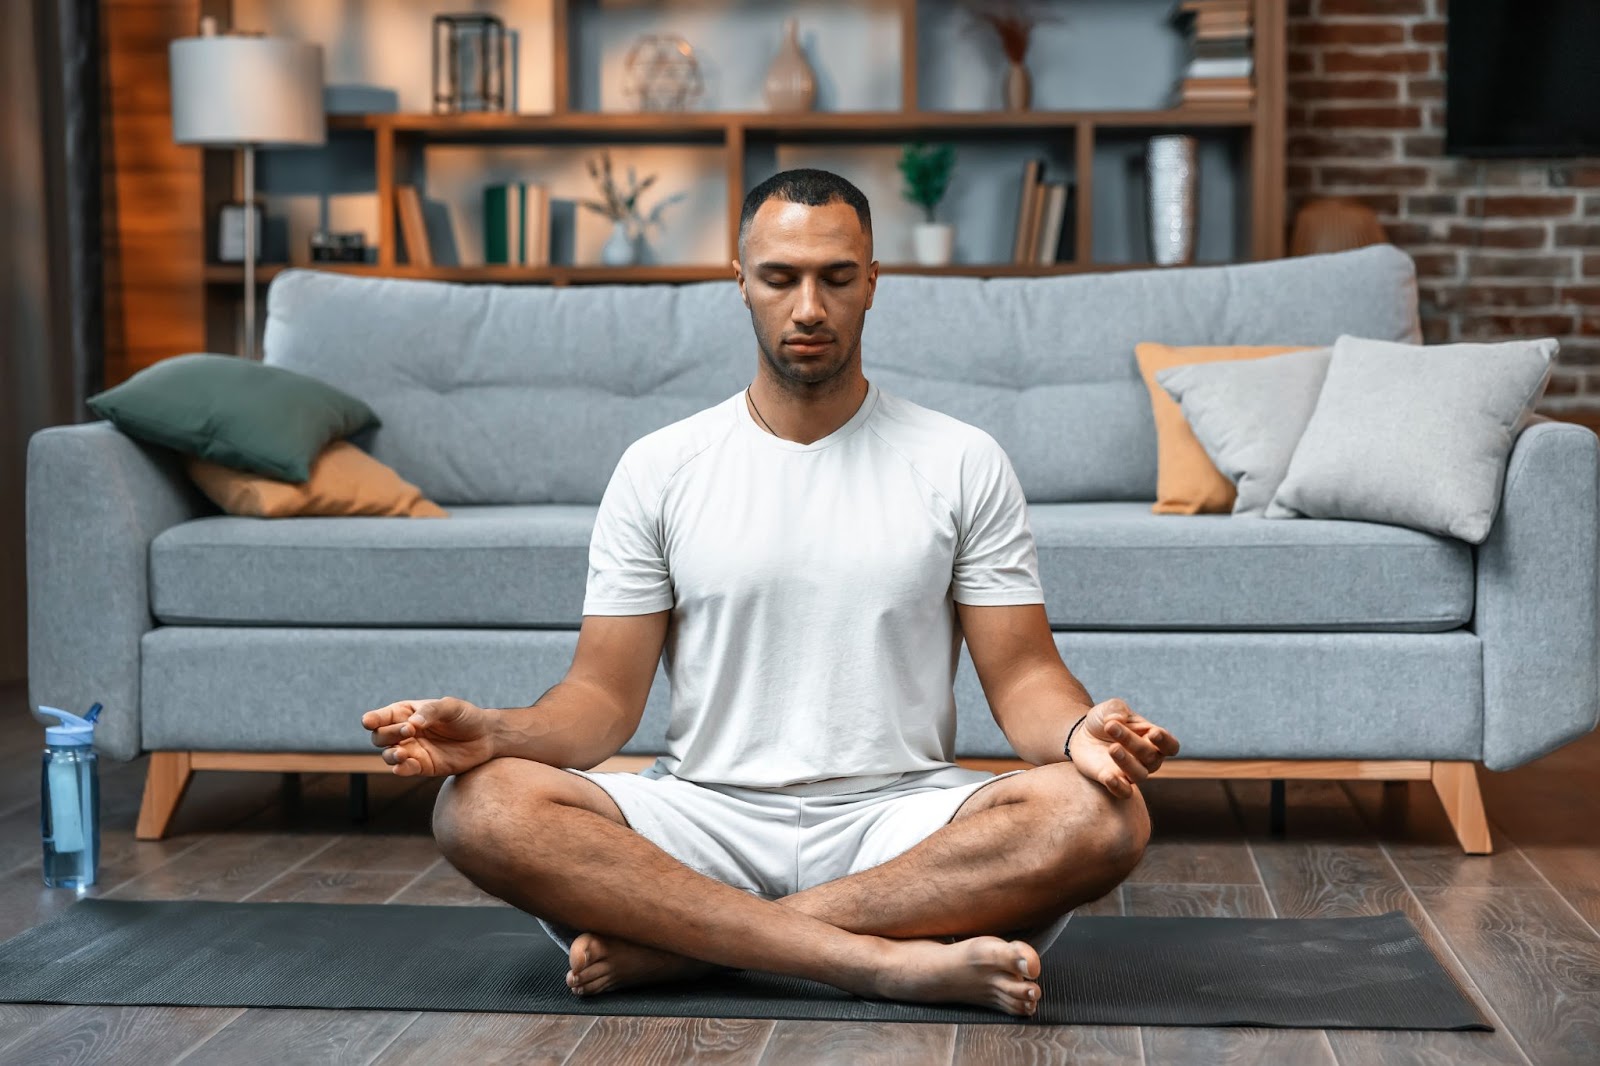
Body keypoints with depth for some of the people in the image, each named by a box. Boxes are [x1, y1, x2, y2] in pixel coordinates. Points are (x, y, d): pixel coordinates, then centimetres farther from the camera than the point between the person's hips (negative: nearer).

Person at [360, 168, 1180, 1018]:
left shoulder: (962, 463, 6)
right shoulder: (660, 468, 7)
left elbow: (1021, 674, 2)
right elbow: (606, 694, 3)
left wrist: (1080, 731, -23)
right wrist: (493, 731, -19)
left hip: (897, 821, 0)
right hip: (706, 814, 0)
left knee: (1101, 817, -31)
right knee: (482, 807, -27)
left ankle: (670, 941, -26)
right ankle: (895, 963, -30)